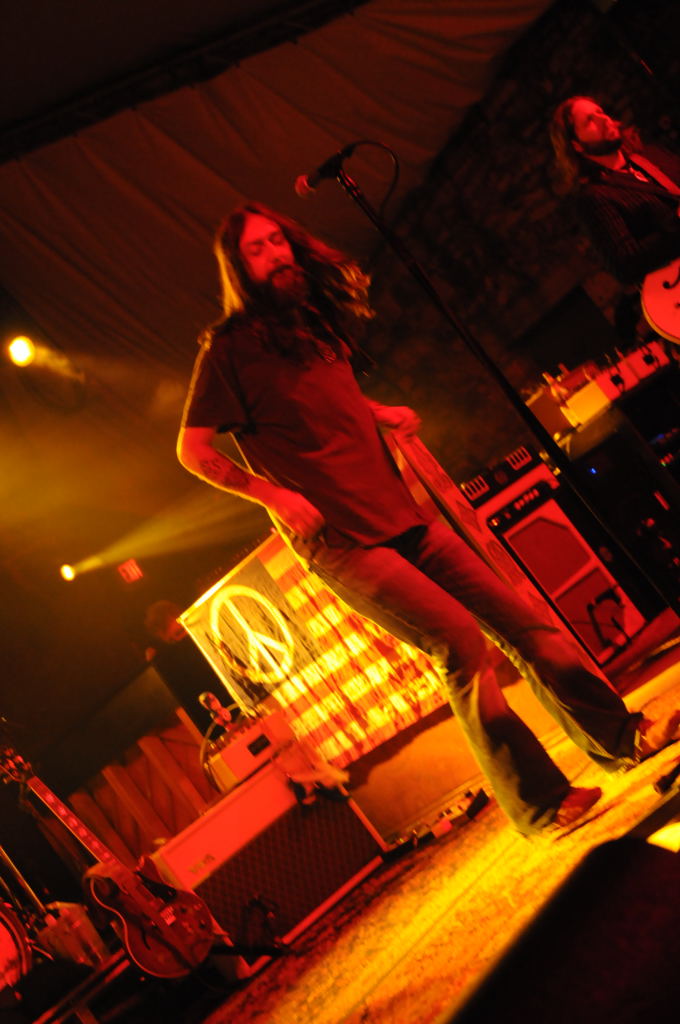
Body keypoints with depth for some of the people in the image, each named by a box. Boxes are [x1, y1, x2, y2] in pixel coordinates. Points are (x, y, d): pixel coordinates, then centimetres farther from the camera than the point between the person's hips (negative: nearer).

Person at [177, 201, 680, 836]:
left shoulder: (318, 323, 15)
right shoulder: (229, 350, -6)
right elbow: (192, 450, -6)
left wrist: (382, 413, 12)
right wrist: (273, 495, -16)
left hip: (403, 517, 7)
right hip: (340, 540, -7)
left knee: (518, 621, 3)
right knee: (460, 640, -18)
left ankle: (622, 738, 14)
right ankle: (540, 802, -9)